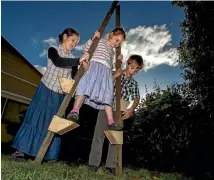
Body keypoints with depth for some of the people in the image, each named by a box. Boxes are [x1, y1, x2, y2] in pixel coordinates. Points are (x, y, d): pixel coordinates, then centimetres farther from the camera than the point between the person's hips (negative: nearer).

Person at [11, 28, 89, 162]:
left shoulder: (72, 58, 11)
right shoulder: (53, 50, 0)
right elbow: (58, 62, -22)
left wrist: (83, 68, -19)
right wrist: (79, 60, -30)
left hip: (59, 95, 4)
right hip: (46, 90, -3)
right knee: (36, 118, -2)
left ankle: (49, 155, 11)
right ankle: (21, 150, 11)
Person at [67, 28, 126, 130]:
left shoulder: (112, 51, 35)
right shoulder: (100, 41, 18)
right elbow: (85, 49, 7)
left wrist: (117, 61, 24)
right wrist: (93, 38, -4)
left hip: (106, 71, 5)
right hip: (95, 65, -4)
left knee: (106, 96, -7)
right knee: (86, 86, -27)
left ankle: (111, 122, -12)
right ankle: (75, 111, -32)